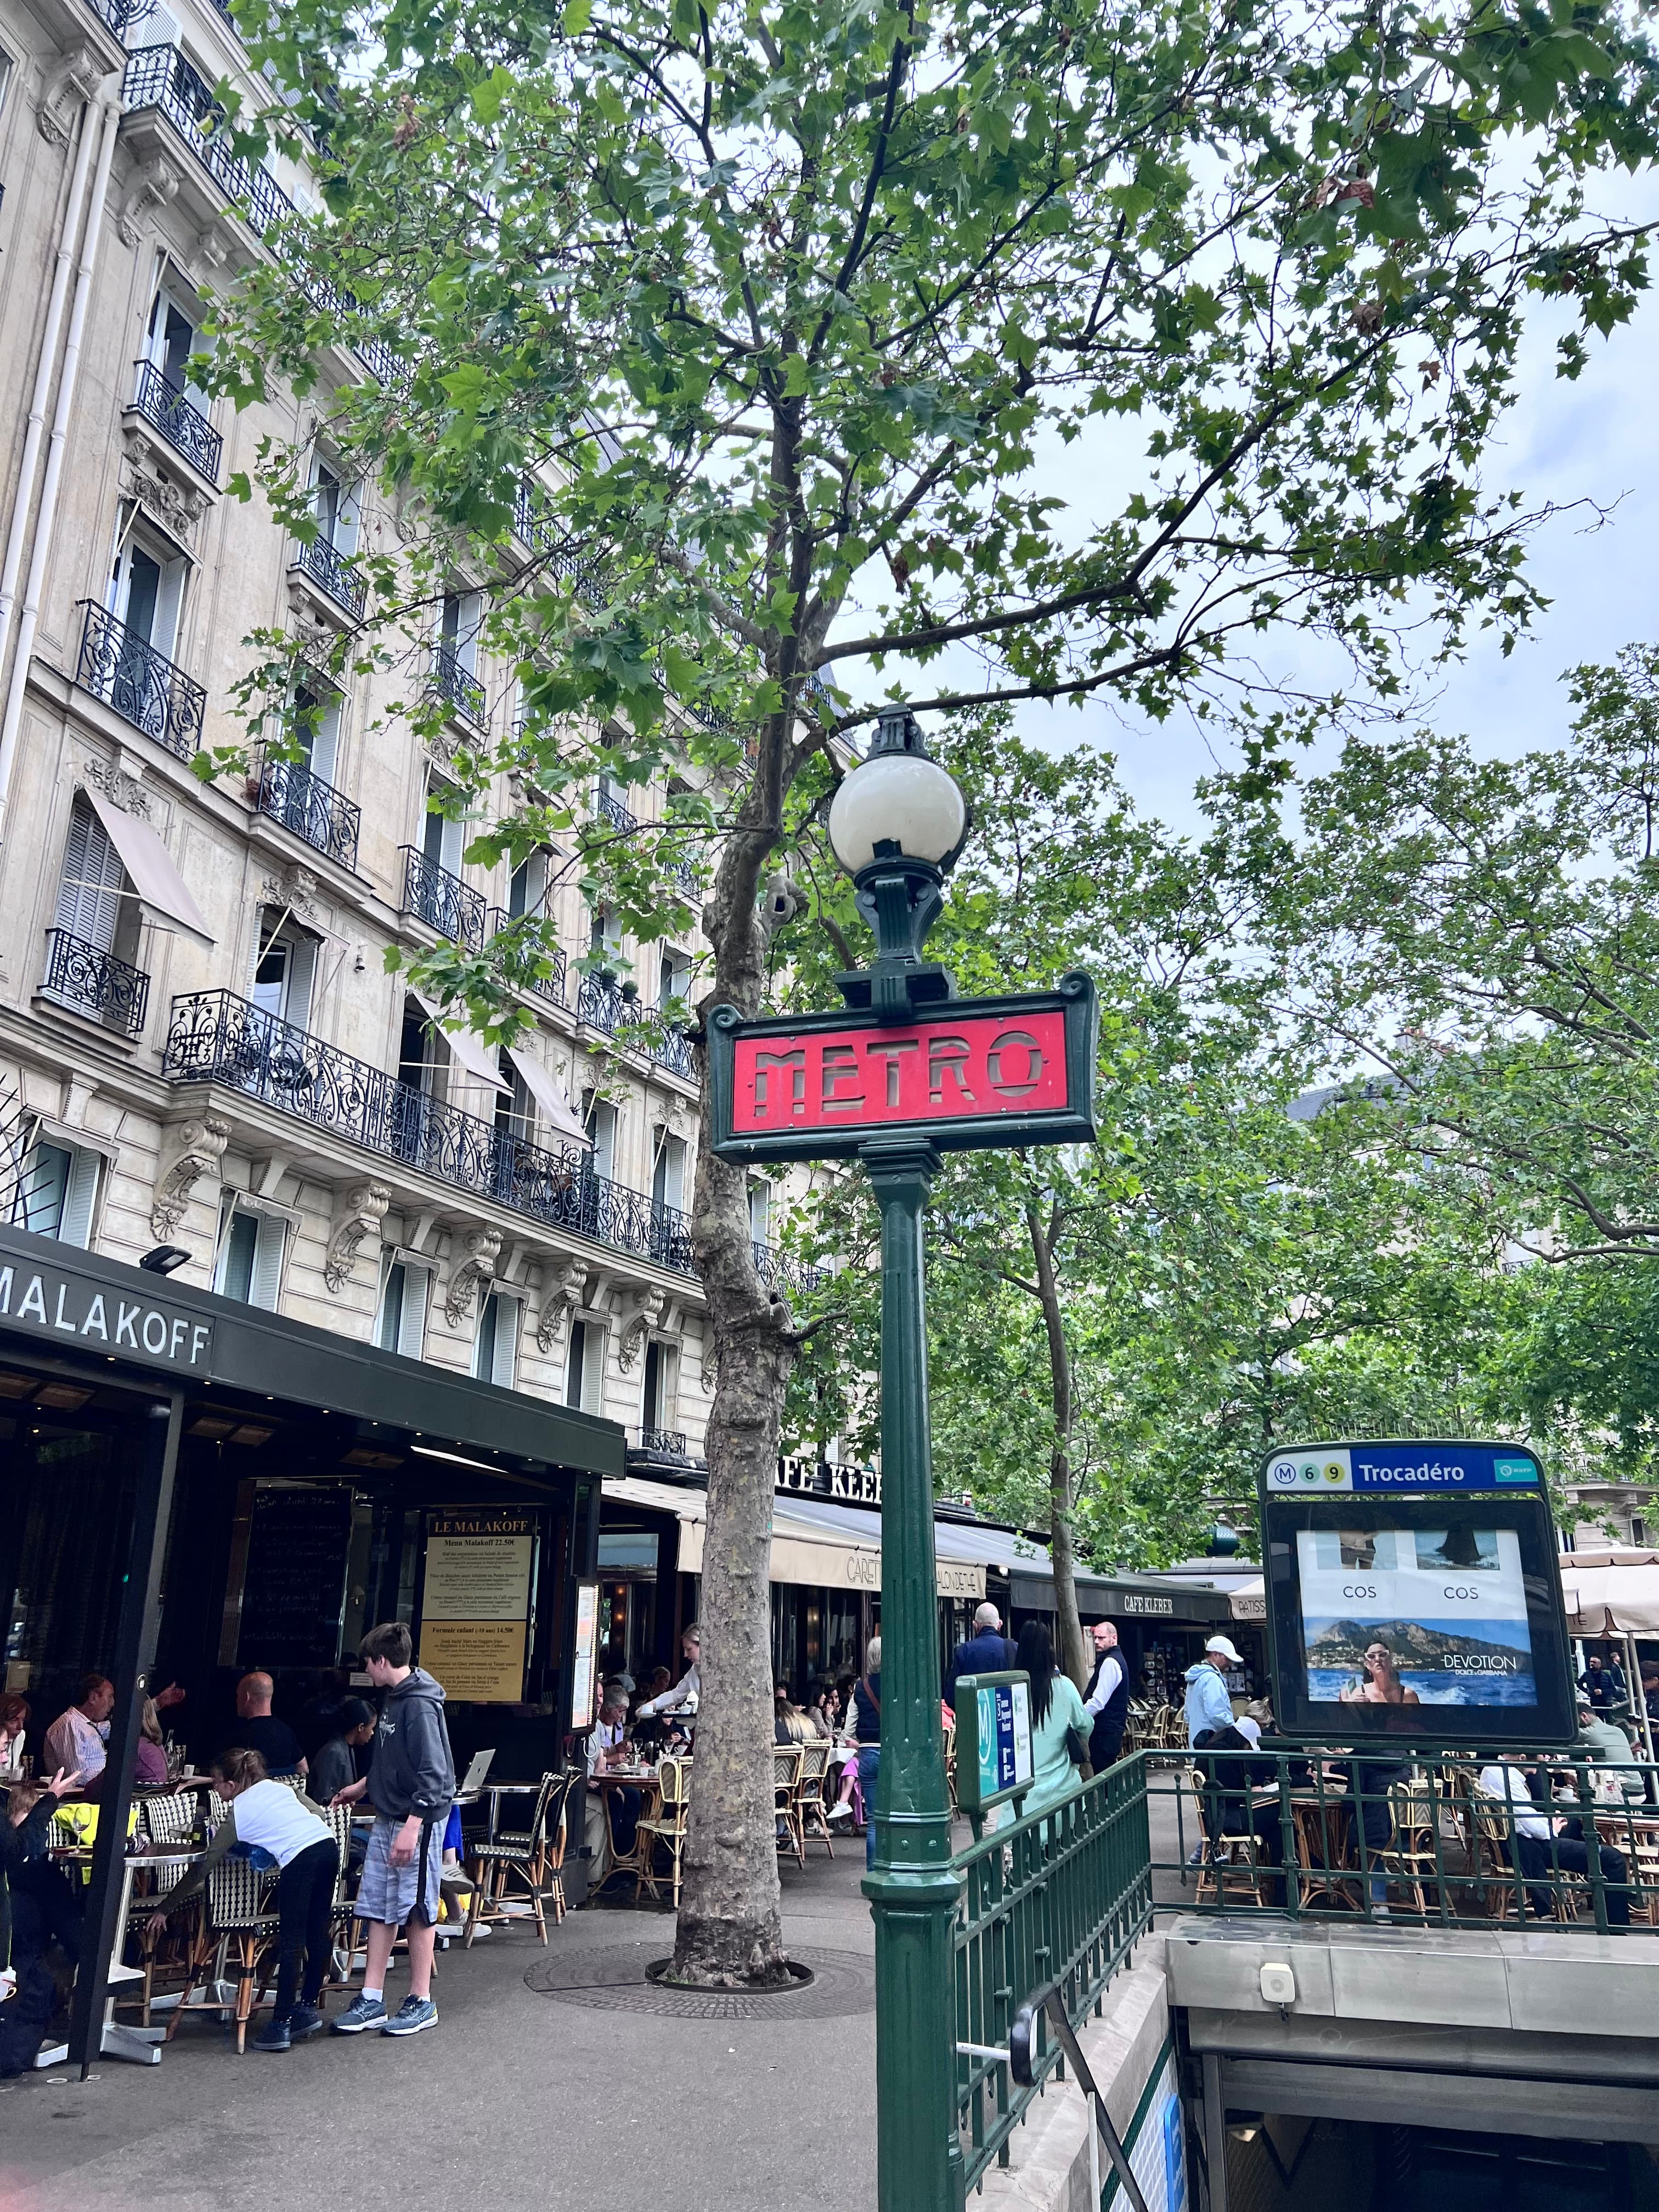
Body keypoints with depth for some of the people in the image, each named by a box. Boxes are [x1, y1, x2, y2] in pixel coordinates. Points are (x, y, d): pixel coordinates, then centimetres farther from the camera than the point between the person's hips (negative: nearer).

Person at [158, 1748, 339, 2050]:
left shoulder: (236, 1815, 12)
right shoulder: (280, 1787, 25)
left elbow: (202, 1868, 17)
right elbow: (318, 1812, 24)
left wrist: (165, 1909, 27)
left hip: (300, 1859, -6)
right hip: (329, 1843, 6)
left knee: (290, 1942, 2)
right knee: (318, 1932, 17)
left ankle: (281, 2024, 4)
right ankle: (310, 2006, 27)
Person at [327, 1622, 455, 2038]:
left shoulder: (420, 1706, -20)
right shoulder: (393, 1698, 10)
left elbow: (434, 1774, -24)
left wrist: (411, 1827, -28)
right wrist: (363, 1787, 33)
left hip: (418, 1821, -9)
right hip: (387, 1819, 9)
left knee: (417, 1910, 3)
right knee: (379, 1909, 11)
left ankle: (421, 2002, 15)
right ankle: (371, 2000, 20)